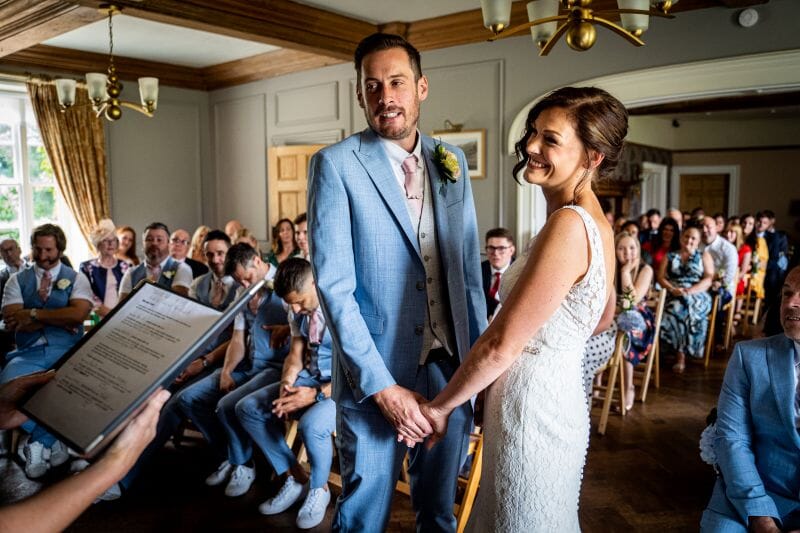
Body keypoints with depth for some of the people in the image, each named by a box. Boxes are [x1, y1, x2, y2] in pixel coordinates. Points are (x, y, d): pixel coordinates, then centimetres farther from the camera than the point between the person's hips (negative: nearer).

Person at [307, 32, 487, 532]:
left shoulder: (451, 162, 6)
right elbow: (333, 285, -14)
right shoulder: (336, 164, -9)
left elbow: (468, 265, 11)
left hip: (451, 368, 4)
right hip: (376, 374, -4)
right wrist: (382, 386, -18)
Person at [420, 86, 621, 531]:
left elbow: (501, 344, -22)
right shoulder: (597, 222, 6)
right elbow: (600, 319, 20)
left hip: (531, 408, -9)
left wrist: (440, 405, -9)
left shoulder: (568, 225, -24)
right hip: (561, 397, 9)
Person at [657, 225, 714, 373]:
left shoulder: (704, 256, 14)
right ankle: (681, 353, -24)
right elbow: (660, 277, 8)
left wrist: (689, 291, -15)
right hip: (673, 296, 1)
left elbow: (708, 280, 2)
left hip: (697, 295, -1)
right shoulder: (670, 256, 19)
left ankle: (680, 353, -24)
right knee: (677, 308, -35)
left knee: (685, 307, -36)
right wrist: (673, 289, -12)